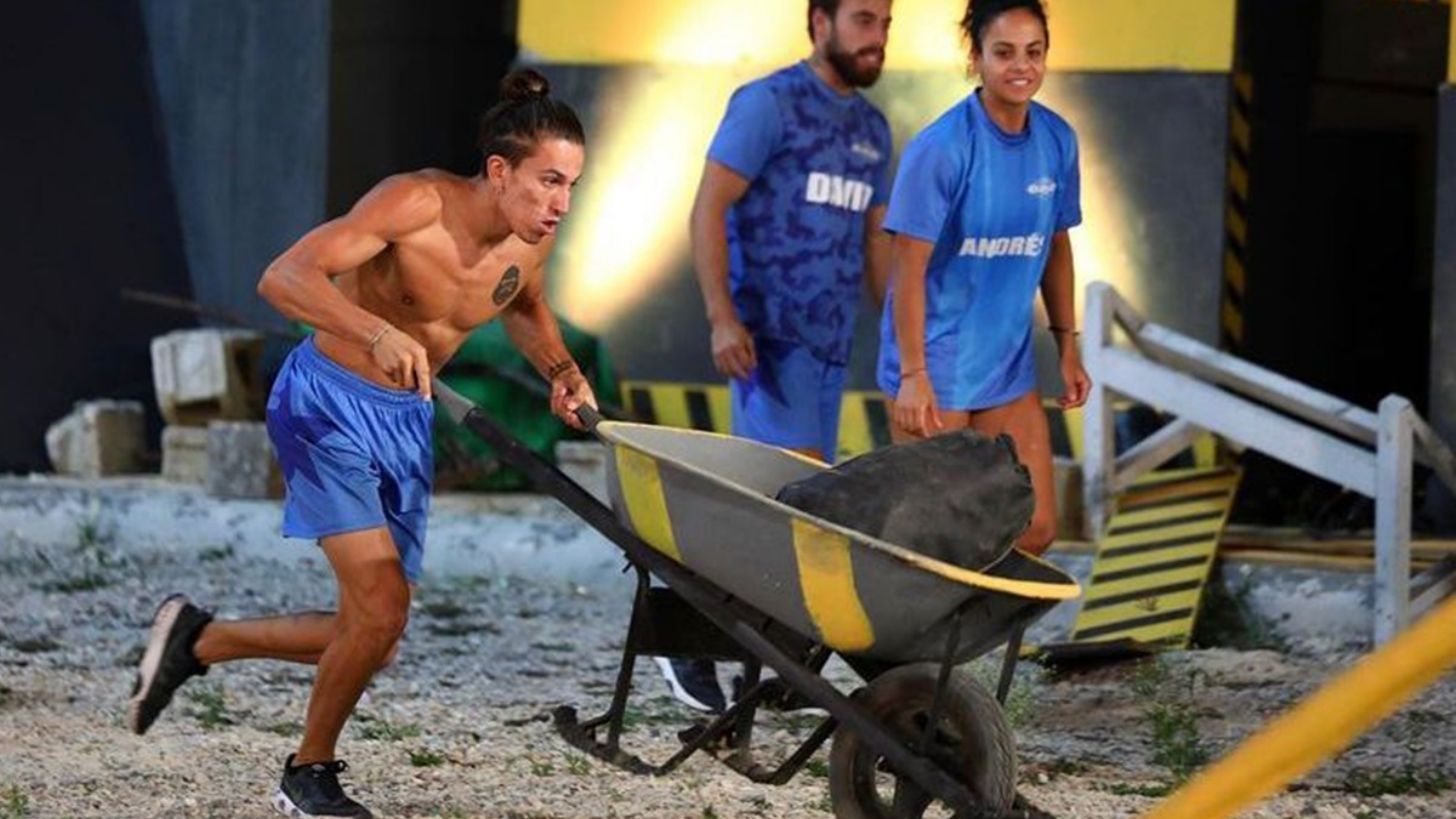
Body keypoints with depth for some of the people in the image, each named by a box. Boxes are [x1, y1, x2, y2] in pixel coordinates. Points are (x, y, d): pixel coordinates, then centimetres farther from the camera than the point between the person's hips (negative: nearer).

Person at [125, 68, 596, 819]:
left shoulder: (533, 239, -5)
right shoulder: (416, 203, -26)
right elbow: (283, 277, -34)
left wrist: (560, 369, -1)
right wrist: (378, 332, -50)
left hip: (406, 419, 7)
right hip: (329, 401, -7)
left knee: (372, 641, 8)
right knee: (381, 606, -19)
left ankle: (197, 641, 29)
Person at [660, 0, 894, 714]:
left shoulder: (872, 128, 16)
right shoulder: (768, 104, -7)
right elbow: (708, 209, -11)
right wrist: (722, 317, -21)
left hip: (830, 341, 8)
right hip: (768, 334, -8)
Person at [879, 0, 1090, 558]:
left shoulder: (1057, 141, 1)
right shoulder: (941, 148, -17)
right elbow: (909, 267, -16)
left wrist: (1067, 347, 13)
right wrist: (913, 375, -18)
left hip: (1008, 367, 6)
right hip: (936, 368, -6)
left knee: (1034, 530, 5)